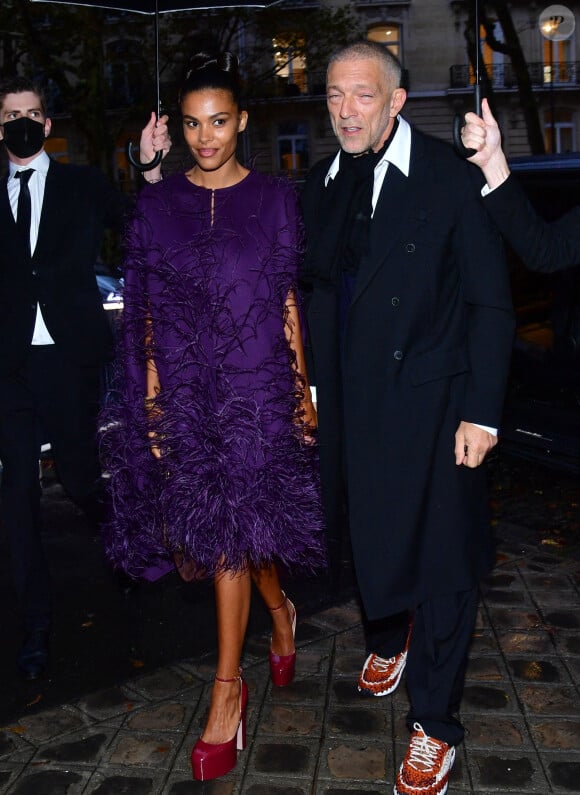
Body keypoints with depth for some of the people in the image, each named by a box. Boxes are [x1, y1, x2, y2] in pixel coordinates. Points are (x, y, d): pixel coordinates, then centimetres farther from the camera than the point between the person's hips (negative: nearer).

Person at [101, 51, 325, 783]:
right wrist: (151, 394, 0)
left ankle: (228, 688, 11)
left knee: (228, 531, -4)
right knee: (218, 528, 11)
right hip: (183, 387, 3)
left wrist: (303, 385, -1)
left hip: (256, 385, -2)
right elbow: (145, 308, 6)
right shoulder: (156, 205, 6)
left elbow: (290, 298, 3)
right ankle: (279, 607, 43)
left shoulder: (274, 199, 2)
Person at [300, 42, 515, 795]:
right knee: (373, 539, 17)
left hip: (431, 401, -4)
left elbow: (490, 303, -10)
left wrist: (482, 411, -14)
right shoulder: (322, 183, 7)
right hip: (353, 401, 5)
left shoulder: (451, 178, -11)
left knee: (441, 561, 4)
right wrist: (311, 385, 10)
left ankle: (434, 724, 21)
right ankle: (391, 639, 48)